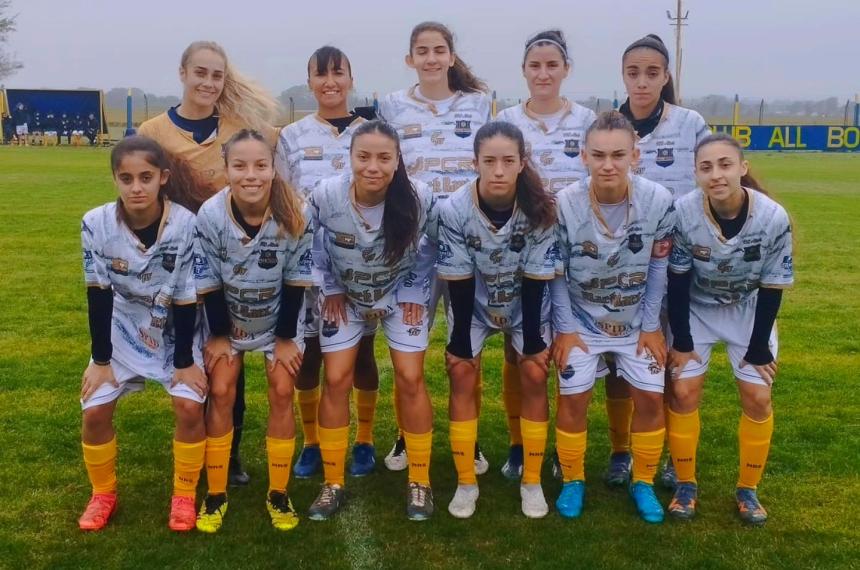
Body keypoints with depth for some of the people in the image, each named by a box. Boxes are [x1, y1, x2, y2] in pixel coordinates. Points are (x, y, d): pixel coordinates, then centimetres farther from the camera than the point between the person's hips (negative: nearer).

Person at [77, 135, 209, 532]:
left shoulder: (187, 224, -27)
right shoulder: (96, 224, -22)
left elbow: (186, 299, -18)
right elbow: (98, 296, -12)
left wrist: (184, 361, -13)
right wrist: (100, 359, -8)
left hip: (176, 331, -2)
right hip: (123, 331, 2)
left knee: (190, 407, -15)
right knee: (95, 411, -4)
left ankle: (184, 496, 8)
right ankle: (103, 493, 21)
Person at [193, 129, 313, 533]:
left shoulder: (296, 215, -26)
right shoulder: (210, 216, -25)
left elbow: (295, 282, -15)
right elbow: (209, 284, -14)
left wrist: (285, 337, -11)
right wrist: (218, 335, -9)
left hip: (280, 318, 0)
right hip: (225, 318, 0)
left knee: (281, 393, -4)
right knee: (220, 393, -5)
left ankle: (278, 493, 11)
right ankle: (216, 493, 10)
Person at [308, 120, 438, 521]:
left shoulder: (420, 199, -28)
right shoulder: (325, 196, -28)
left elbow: (428, 247, -6)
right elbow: (314, 246, -6)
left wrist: (414, 291, -7)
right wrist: (329, 290, -3)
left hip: (400, 294, 0)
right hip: (345, 296, 1)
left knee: (410, 379, -7)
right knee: (336, 381, -4)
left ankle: (419, 482, 10)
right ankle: (333, 483, 11)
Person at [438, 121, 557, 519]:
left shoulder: (541, 209, -26)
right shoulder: (454, 210, -28)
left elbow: (535, 281, -18)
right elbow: (459, 283, -20)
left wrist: (533, 340, -13)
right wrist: (460, 343, -15)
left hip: (526, 303, 0)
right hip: (472, 303, 0)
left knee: (534, 376, -8)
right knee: (462, 375, -9)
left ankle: (532, 481, 9)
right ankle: (466, 482, 6)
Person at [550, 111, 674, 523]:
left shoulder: (658, 201, -20)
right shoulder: (564, 204, -23)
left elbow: (659, 268, -7)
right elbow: (556, 273, -11)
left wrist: (651, 325, -5)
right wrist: (565, 329, -10)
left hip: (637, 321, 1)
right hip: (581, 320, -1)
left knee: (650, 396, -1)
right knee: (573, 397, -5)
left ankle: (643, 483, 20)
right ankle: (573, 481, 18)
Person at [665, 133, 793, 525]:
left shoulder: (774, 218, -27)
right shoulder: (683, 213, -29)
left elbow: (772, 288, -15)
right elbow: (678, 280, -16)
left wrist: (759, 347, -10)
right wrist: (681, 340, -12)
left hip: (749, 310, 1)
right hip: (695, 308, 0)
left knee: (757, 397, -2)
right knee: (683, 391, -6)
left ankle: (748, 490, 17)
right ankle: (686, 484, 13)